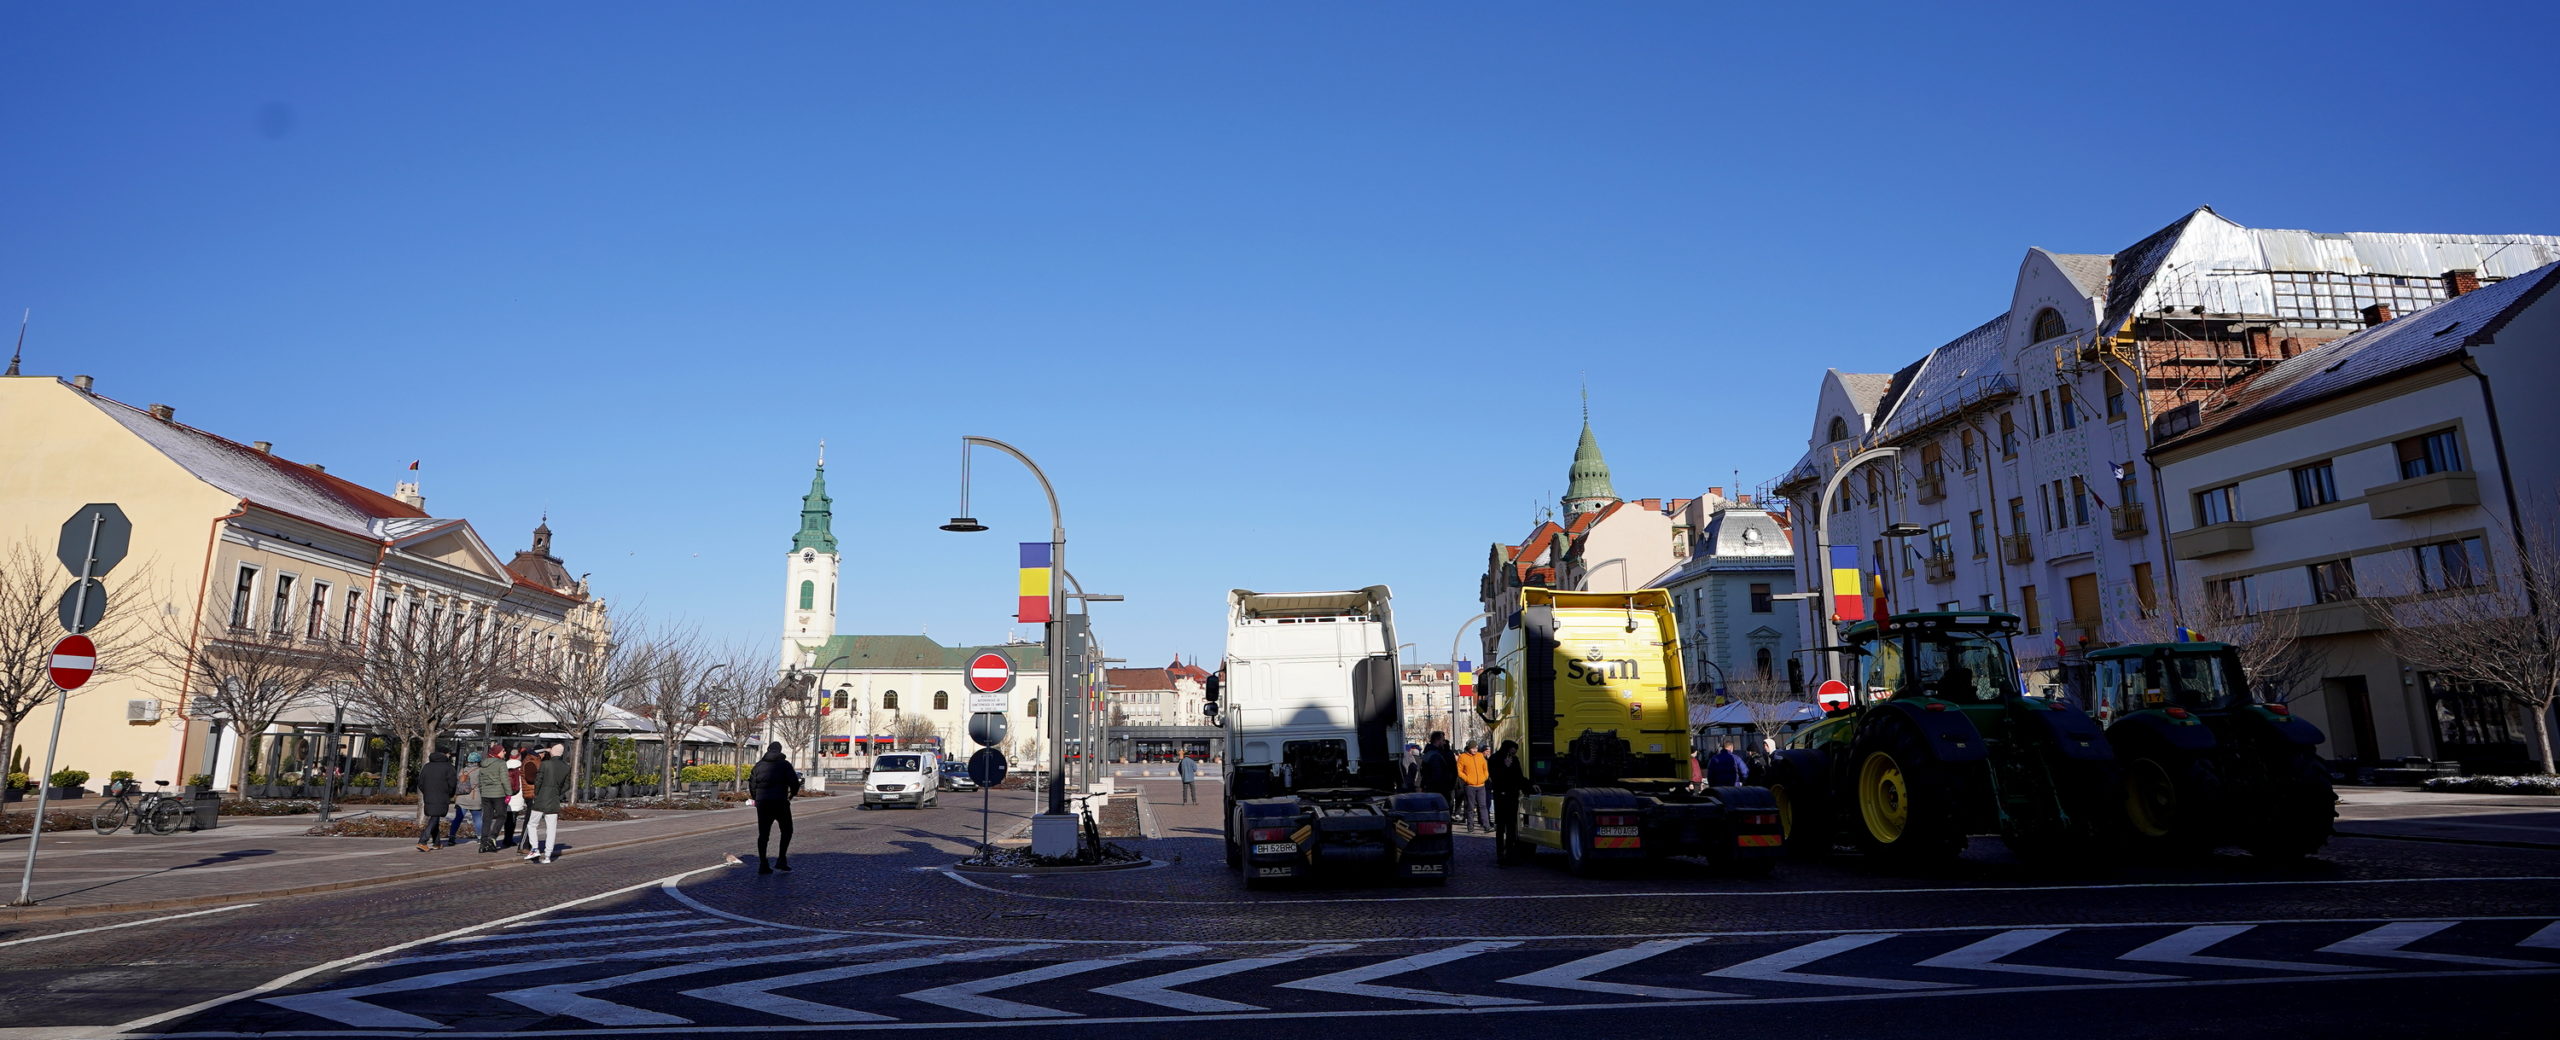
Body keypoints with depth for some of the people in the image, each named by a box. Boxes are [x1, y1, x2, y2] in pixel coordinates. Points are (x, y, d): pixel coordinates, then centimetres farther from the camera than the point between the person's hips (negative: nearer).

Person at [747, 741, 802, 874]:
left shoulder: (759, 765, 11)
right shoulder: (784, 764, 0)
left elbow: (751, 783, 8)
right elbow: (794, 782, -6)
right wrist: (792, 794, 13)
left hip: (762, 803, 4)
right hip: (780, 802, -4)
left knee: (763, 833, 9)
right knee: (786, 830, 11)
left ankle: (763, 864, 7)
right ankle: (781, 860, 2)